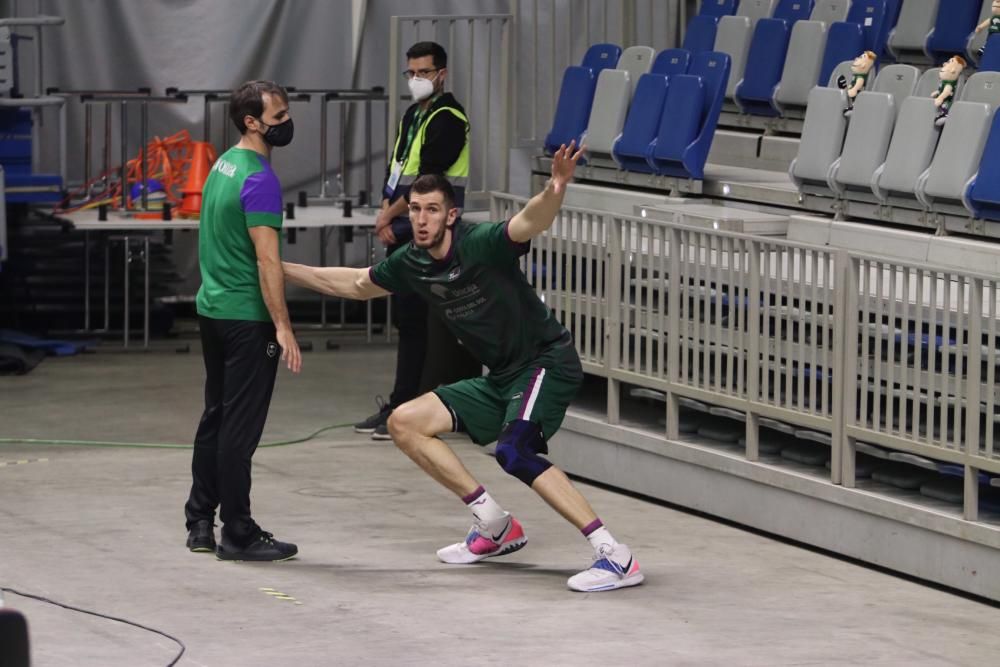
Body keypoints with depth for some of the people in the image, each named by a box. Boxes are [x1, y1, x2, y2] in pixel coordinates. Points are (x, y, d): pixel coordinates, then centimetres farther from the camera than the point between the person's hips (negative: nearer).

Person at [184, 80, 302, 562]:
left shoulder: (223, 165, 11)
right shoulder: (259, 179, -17)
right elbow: (267, 261, -21)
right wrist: (282, 328, -21)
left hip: (212, 307, 9)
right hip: (247, 318, -9)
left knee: (215, 418, 15)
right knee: (240, 427, -4)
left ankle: (201, 524, 21)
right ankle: (237, 536, 0)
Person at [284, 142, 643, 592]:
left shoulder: (480, 244, -20)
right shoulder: (411, 265, 2)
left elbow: (531, 223, -40)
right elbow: (355, 284, 21)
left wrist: (554, 192, -62)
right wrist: (281, 270, 22)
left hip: (547, 362, -9)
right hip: (500, 377, 9)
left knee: (514, 451, -31)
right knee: (404, 423, 6)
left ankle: (615, 556, -31)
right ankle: (495, 526, 13)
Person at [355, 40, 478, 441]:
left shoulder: (447, 119, -10)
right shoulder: (413, 115, 18)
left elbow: (428, 179, -16)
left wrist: (390, 215, -9)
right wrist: (386, 216, 1)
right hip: (402, 232, 9)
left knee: (415, 321, -9)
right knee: (404, 318, 12)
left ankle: (404, 409, -9)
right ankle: (399, 406, 17)